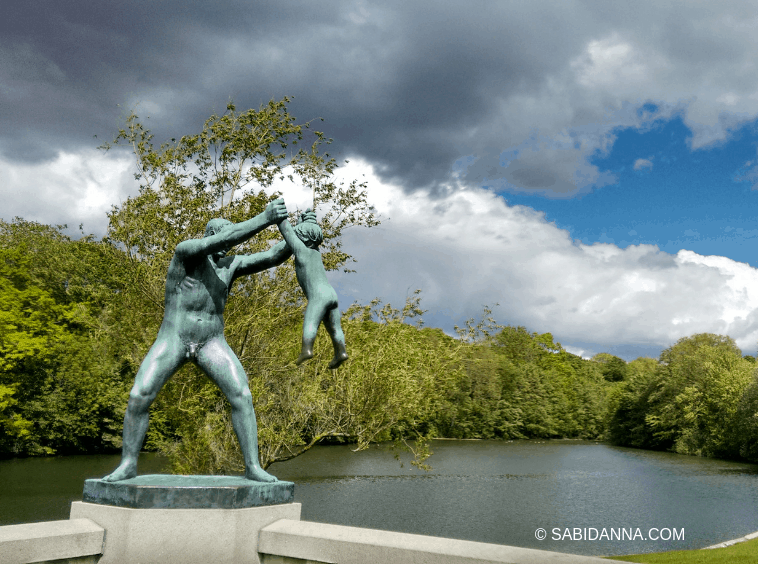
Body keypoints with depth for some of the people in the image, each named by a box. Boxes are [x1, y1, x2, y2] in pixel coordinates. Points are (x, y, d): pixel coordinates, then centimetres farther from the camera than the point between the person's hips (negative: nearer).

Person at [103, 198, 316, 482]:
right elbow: (225, 239, -26)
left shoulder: (231, 265, 7)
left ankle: (253, 466, -10)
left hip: (212, 343, 3)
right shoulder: (186, 250, -9)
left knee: (242, 396, -15)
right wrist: (264, 219, -34)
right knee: (139, 397, -15)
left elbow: (273, 256, 0)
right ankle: (127, 464, 3)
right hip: (173, 339, -3)